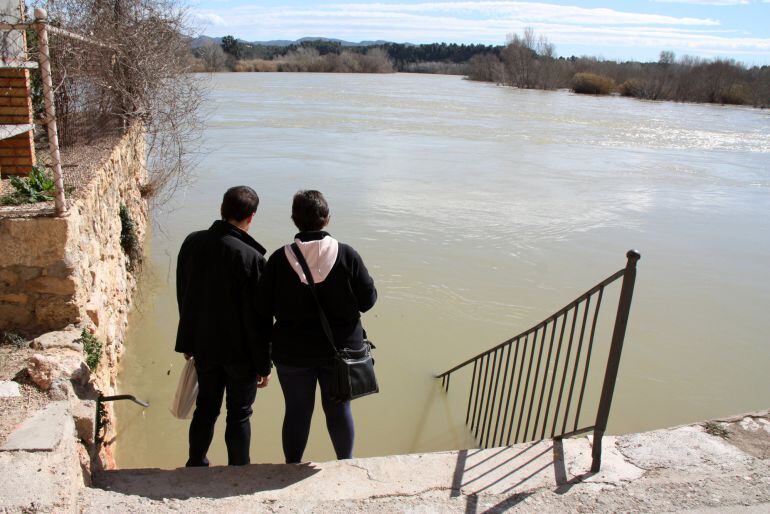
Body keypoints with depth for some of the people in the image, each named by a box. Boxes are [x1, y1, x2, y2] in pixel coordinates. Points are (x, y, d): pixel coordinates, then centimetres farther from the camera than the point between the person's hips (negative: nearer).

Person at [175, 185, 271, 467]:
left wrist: (188, 342, 18)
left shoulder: (192, 243, -6)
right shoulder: (251, 258, -24)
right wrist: (264, 364, -8)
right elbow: (258, 317, -19)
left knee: (206, 407, 23)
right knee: (239, 414, 14)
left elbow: (183, 296, 5)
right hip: (241, 351, -5)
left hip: (203, 346, 5)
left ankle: (195, 465, 40)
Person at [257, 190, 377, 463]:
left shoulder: (279, 259, -13)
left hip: (292, 352, 0)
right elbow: (368, 300, -8)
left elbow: (264, 309, -8)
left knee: (297, 411, 17)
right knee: (339, 409, 19)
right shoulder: (347, 255, -15)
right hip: (340, 348, 1)